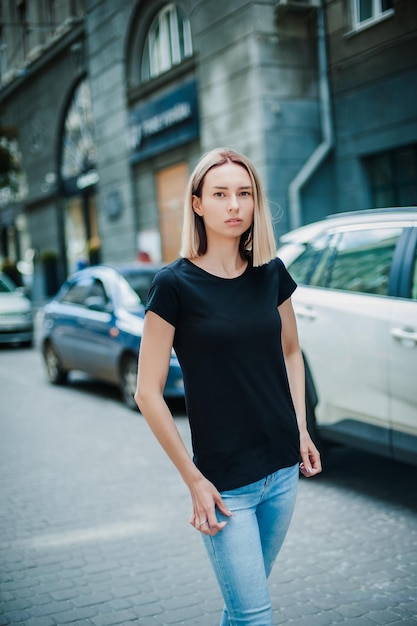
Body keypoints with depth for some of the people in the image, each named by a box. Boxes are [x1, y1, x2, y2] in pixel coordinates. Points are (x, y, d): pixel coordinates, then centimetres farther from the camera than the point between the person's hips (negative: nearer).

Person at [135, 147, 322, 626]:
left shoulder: (271, 273, 2)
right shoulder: (175, 285, -12)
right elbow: (148, 392, -11)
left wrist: (301, 428, 7)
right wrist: (194, 481, -11)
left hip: (283, 469, 5)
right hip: (225, 481, -5)